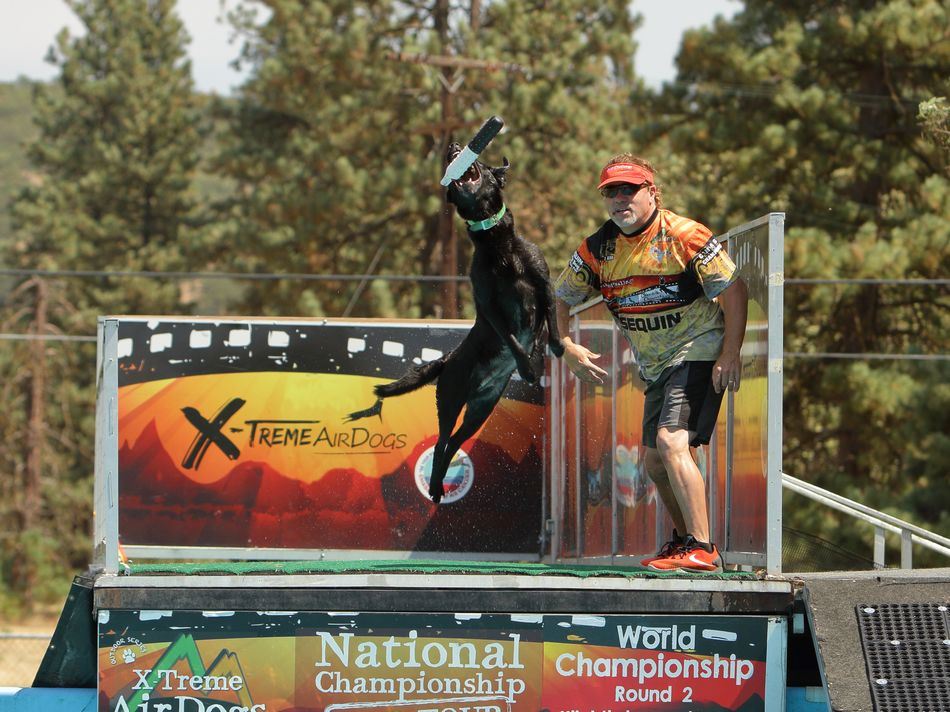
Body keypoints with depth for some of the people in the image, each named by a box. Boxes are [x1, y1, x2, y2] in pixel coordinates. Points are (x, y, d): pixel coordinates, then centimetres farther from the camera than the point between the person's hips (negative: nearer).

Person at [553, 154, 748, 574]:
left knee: (671, 441, -24)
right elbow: (558, 299, 11)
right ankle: (683, 540, 32)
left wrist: (730, 353, -18)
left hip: (699, 353, -7)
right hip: (656, 367, 7)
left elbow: (734, 290, -12)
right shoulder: (598, 249, 1)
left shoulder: (684, 236, -15)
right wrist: (568, 347, -4)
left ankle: (702, 551, -25)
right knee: (655, 461, 11)